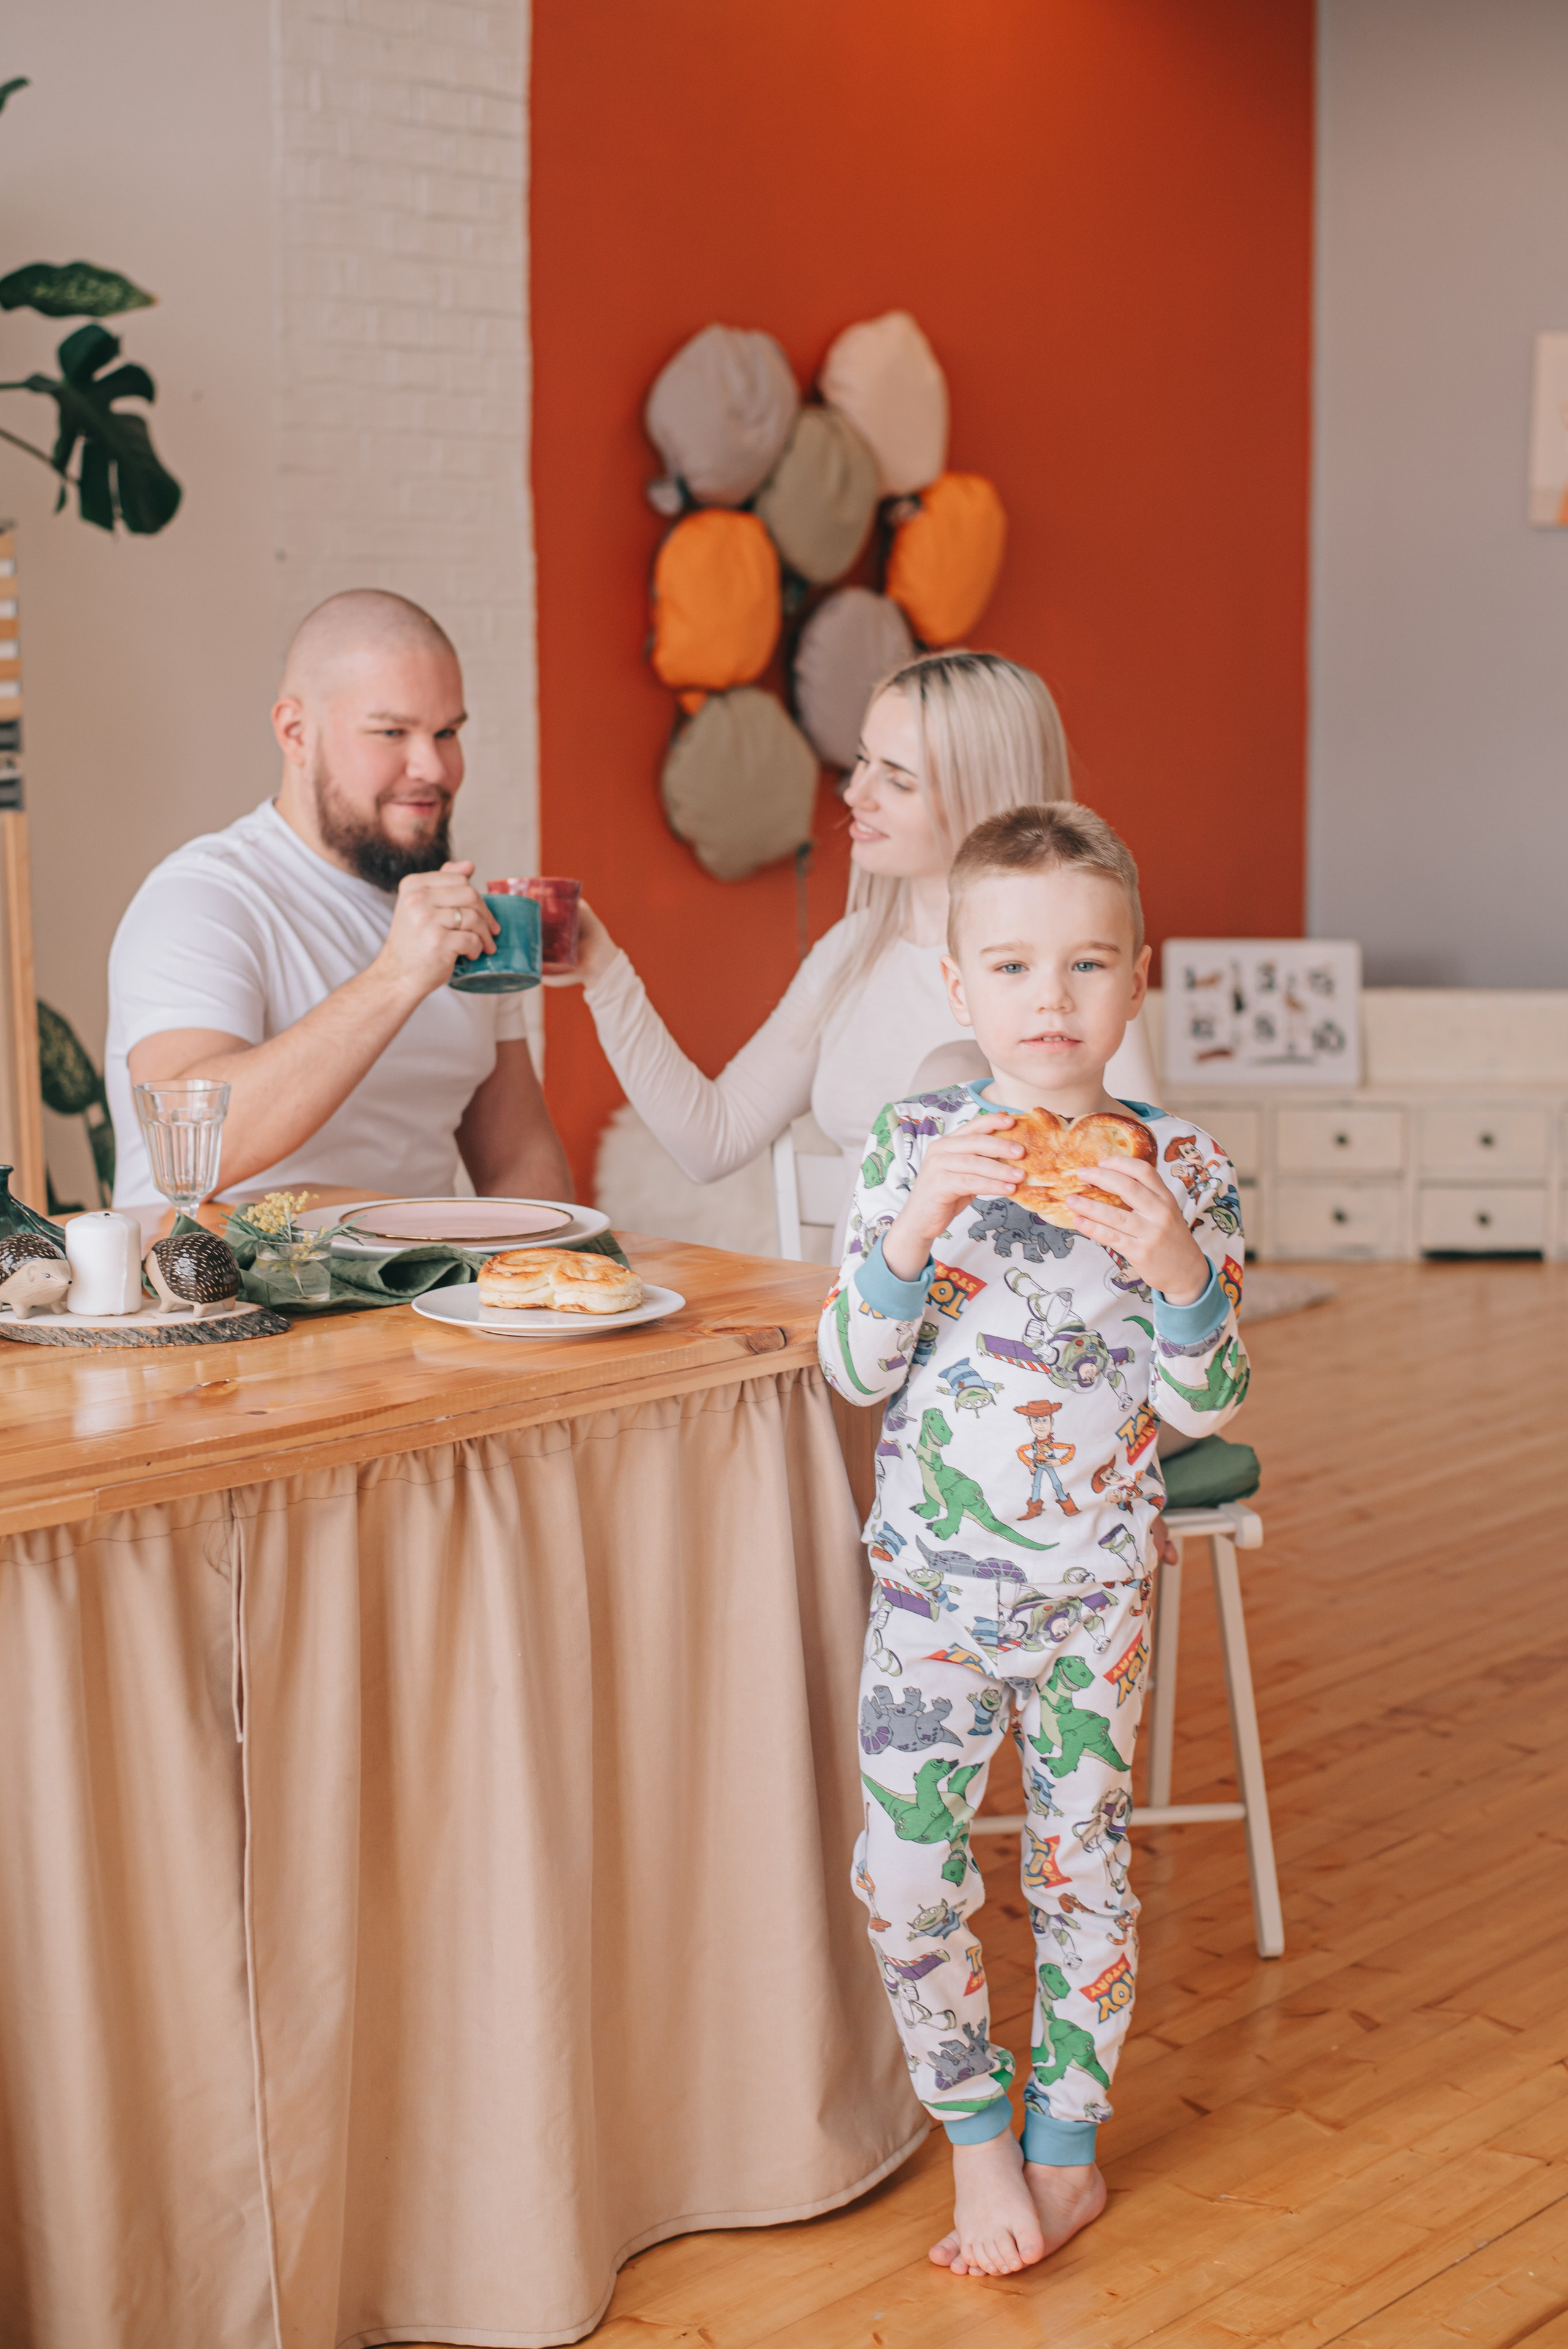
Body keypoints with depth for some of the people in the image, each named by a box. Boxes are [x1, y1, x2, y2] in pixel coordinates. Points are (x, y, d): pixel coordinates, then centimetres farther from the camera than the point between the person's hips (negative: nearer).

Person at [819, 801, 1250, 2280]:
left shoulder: (1178, 1167, -6)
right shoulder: (915, 1146, -6)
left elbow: (1207, 1407, -6)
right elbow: (853, 1370, -8)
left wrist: (1175, 1265, -24)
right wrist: (914, 1228, -23)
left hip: (1095, 1587, 0)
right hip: (931, 1576, 0)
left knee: (1081, 1862, 11)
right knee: (905, 1872, 0)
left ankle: (1066, 2139, 32)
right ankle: (975, 2131, 24)